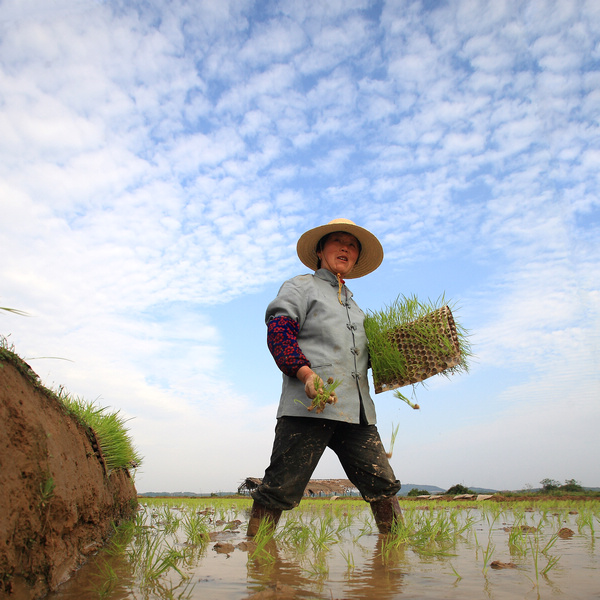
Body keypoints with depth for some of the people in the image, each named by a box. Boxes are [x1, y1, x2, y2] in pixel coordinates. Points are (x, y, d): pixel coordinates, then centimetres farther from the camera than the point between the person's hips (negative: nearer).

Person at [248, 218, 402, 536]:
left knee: (383, 486, 2)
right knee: (281, 488, -8)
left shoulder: (353, 304, 32)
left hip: (356, 411, 7)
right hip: (311, 403, -6)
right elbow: (278, 331, -6)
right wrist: (306, 373, -21)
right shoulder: (300, 286, 11)